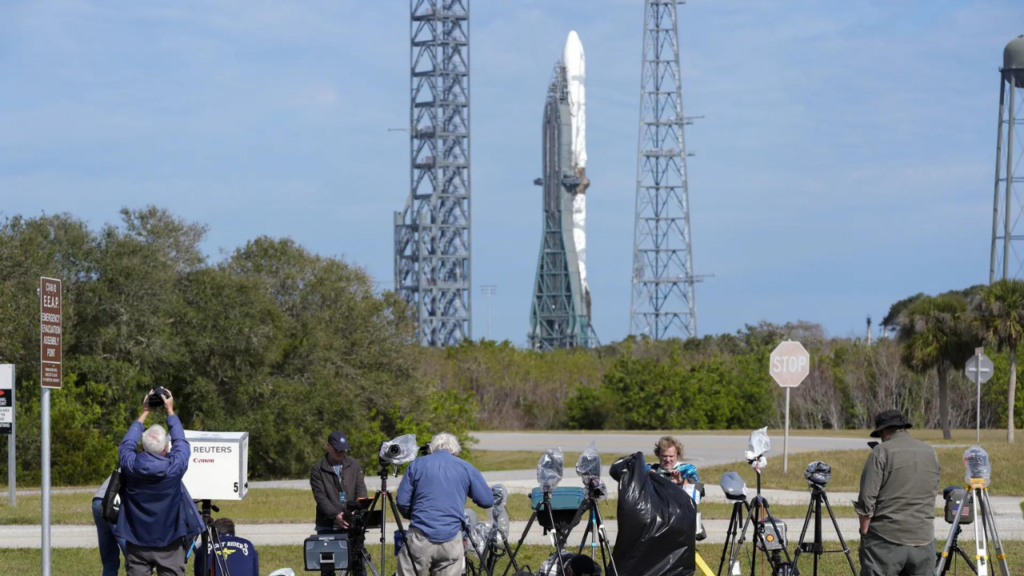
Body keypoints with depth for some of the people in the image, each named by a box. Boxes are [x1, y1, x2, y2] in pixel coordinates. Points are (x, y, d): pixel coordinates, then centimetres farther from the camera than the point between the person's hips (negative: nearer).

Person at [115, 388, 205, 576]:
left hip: (137, 544, 1)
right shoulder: (174, 466, -13)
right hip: (169, 544, -1)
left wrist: (144, 413, 22)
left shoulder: (132, 465, -10)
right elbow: (180, 441, 7)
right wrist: (170, 411, 20)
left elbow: (127, 443, 12)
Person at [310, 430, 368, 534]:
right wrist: (335, 515, -24)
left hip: (351, 526, 2)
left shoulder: (354, 464, 10)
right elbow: (320, 497, -9)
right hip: (328, 527, -2)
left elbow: (361, 489, 4)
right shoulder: (318, 470, 0)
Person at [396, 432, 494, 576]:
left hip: (420, 537, -1)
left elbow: (402, 502, 4)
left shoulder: (416, 465, 7)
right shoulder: (466, 468, 7)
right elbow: (487, 501, 8)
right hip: (451, 541, 1)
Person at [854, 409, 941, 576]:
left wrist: (864, 532, 0)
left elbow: (867, 499, -9)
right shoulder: (930, 452, 10)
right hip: (923, 540, 5)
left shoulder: (882, 452, -6)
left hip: (887, 539, -5)